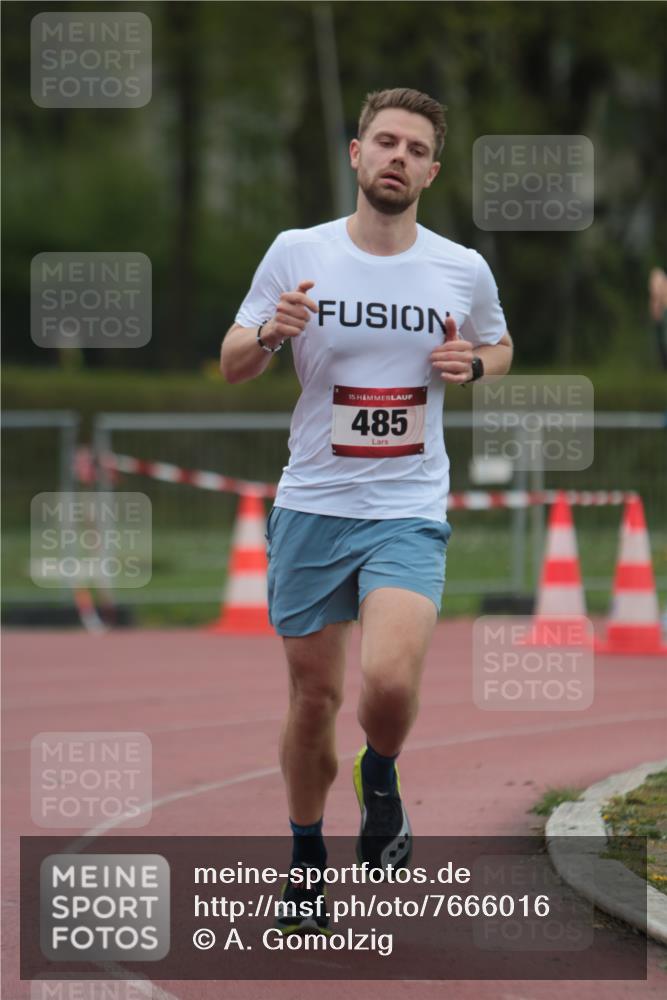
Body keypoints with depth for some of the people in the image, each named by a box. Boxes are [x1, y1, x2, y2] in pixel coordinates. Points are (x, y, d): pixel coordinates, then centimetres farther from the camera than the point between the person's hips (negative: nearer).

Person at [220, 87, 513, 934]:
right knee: (313, 694, 7)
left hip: (410, 511, -1)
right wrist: (270, 333, -17)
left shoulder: (463, 270, 0)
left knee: (390, 680, -23)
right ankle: (306, 857, 28)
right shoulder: (296, 255, -2)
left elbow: (497, 348, 19)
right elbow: (232, 365, 6)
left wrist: (471, 364, -5)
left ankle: (381, 775, 11)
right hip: (311, 505, 1)